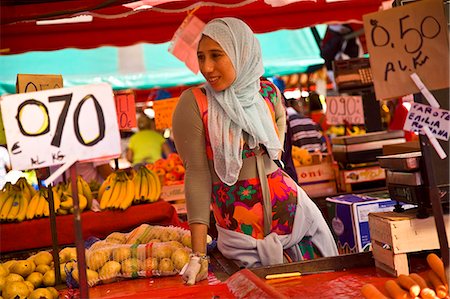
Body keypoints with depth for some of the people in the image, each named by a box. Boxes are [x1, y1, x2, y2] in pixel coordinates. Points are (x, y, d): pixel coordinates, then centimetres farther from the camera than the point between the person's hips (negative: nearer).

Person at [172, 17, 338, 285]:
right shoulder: (193, 104, -14)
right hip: (238, 221, -3)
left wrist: (276, 150, 6)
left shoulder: (267, 92, -2)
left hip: (289, 206, 4)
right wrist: (199, 254, -18)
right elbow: (197, 175, -15)